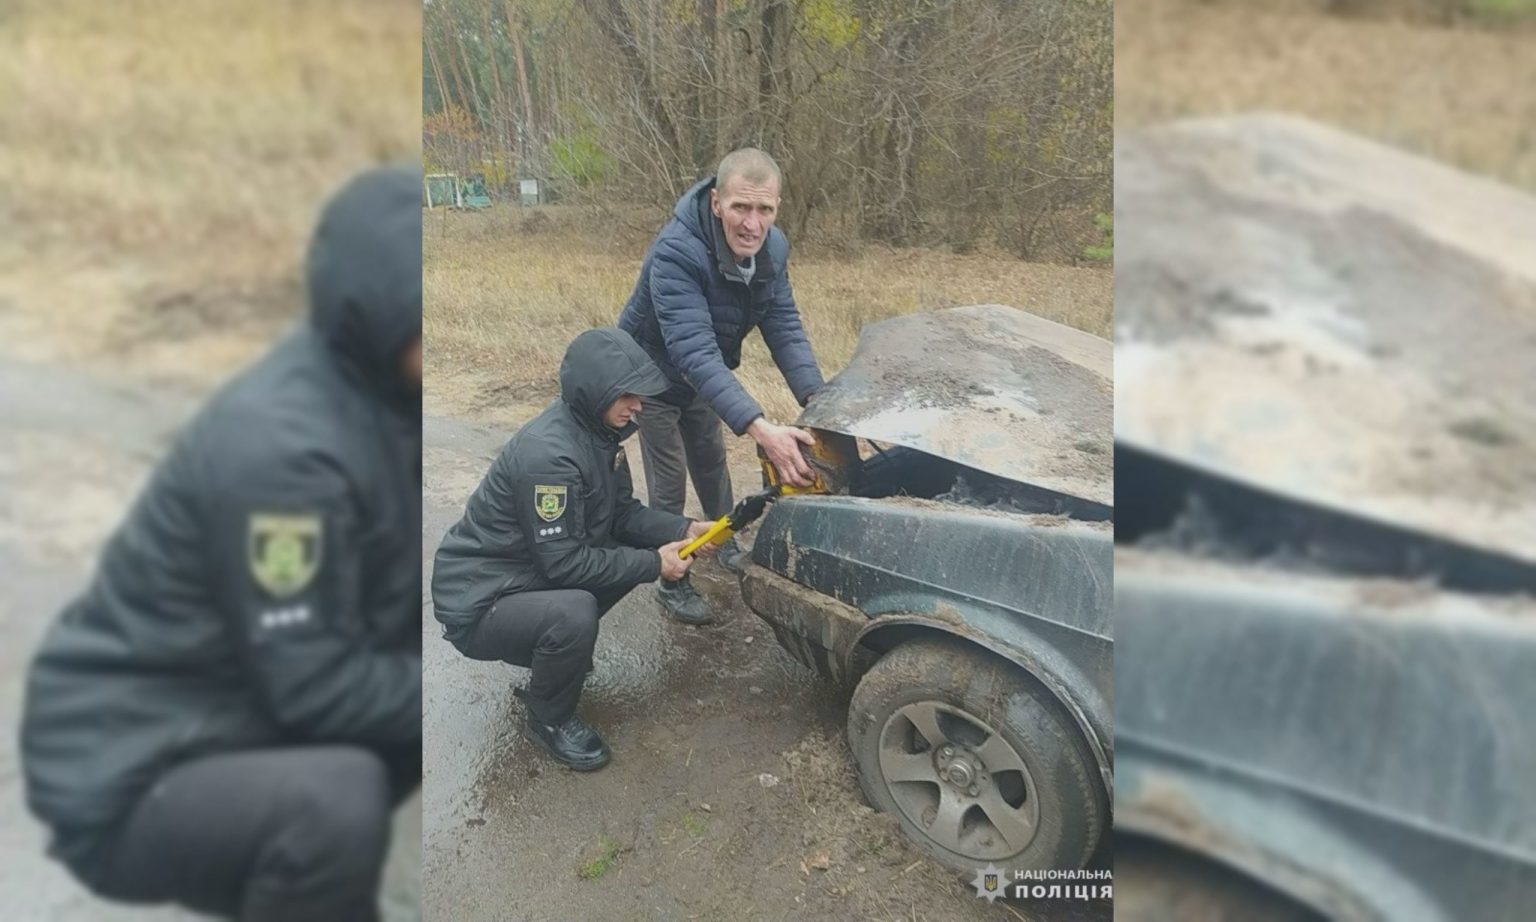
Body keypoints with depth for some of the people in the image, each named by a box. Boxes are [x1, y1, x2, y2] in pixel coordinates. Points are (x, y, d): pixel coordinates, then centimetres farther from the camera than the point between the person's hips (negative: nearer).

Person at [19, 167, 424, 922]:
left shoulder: (390, 391, -5)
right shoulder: (282, 447, -29)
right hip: (133, 779, -8)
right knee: (331, 801, -35)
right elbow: (319, 691, -26)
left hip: (252, 720, 8)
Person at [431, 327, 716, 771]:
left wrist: (685, 530, -9)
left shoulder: (597, 430, -2)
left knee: (641, 549, 1)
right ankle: (550, 720, -3)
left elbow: (623, 514, 6)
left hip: (533, 572, 9)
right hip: (477, 601, -9)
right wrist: (654, 564, -21)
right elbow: (564, 563, -27)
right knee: (573, 614, -35)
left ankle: (555, 650, 18)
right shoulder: (547, 453, -30)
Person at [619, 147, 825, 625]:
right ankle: (672, 585, 18)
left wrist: (816, 398, -40)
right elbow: (694, 353, -50)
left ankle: (726, 545, 45)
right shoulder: (675, 254, -41)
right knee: (670, 482, 0)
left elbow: (785, 328, -22)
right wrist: (760, 428, -60)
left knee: (712, 464, 22)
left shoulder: (772, 248, -20)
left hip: (701, 376, 6)